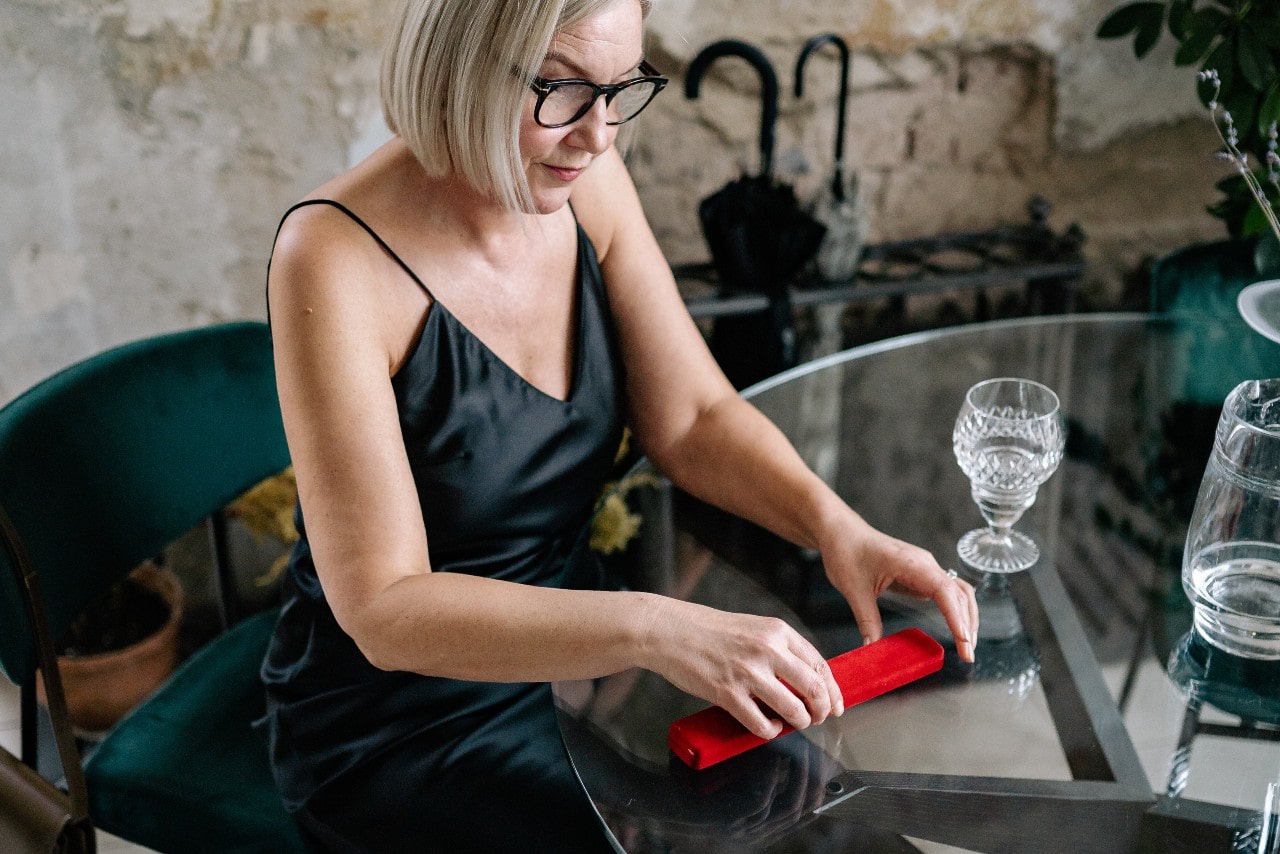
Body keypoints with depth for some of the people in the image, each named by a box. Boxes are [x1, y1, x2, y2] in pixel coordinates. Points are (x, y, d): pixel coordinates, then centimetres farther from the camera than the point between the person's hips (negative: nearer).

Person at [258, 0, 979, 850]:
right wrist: (653, 628, -38)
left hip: (563, 659, 6)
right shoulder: (335, 260, -25)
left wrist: (833, 521, -22)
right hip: (395, 737, -5)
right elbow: (386, 609, -27)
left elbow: (695, 417, -4)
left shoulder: (586, 182, -6)